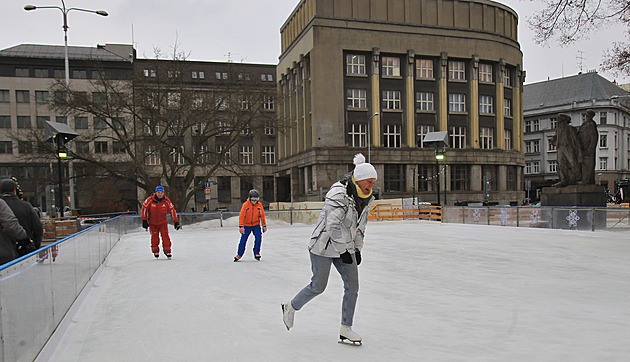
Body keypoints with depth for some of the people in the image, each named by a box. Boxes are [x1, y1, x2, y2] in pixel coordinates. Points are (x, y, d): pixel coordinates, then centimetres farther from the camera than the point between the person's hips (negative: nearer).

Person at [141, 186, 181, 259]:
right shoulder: (150, 200, -13)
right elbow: (144, 208, -2)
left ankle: (167, 251, 0)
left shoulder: (166, 201, -9)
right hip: (152, 222, -1)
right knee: (155, 237, -5)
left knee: (165, 235, -11)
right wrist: (144, 220, -3)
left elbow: (172, 210, -3)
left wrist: (176, 222, -4)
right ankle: (155, 251, 16)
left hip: (163, 222, 1)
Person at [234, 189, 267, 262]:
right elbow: (241, 215, -18)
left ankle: (256, 253, 2)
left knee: (258, 238, -14)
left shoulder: (259, 205, -7)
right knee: (243, 240, 0)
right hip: (247, 225, -1)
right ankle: (239, 254, 17)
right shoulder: (245, 205, -16)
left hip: (256, 225, 2)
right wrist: (241, 226, -24)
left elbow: (262, 215, 2)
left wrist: (264, 225, 4)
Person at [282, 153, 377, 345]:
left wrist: (357, 249, 12)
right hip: (324, 245, -7)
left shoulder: (364, 197, 4)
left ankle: (345, 329, 13)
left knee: (352, 286, 2)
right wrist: (343, 252, -21)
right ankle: (291, 307, 28)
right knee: (318, 286, 3)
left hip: (345, 247, 8)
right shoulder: (338, 194, -23)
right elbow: (332, 226, -26)